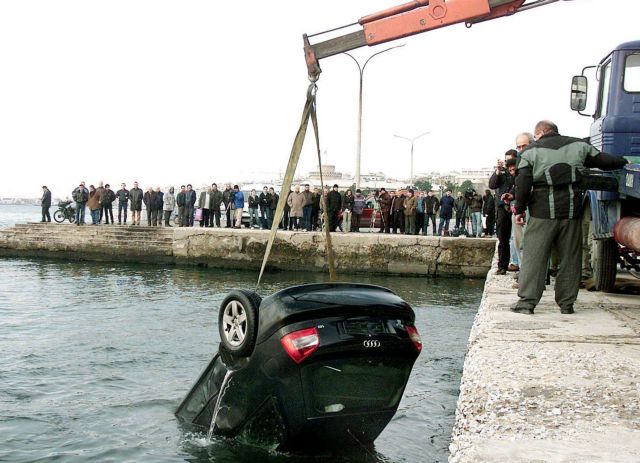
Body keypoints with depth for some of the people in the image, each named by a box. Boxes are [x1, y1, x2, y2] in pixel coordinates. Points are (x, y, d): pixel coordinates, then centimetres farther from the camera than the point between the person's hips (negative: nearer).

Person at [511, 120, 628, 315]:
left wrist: (520, 209, 2)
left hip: (543, 211, -3)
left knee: (534, 257, 0)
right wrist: (624, 161, 35)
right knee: (570, 258, 9)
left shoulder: (531, 151, 2)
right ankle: (566, 304, 13)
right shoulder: (578, 145, 11)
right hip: (572, 210, 3)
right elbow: (605, 161, 16)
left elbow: (523, 183, -6)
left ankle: (527, 301, -3)